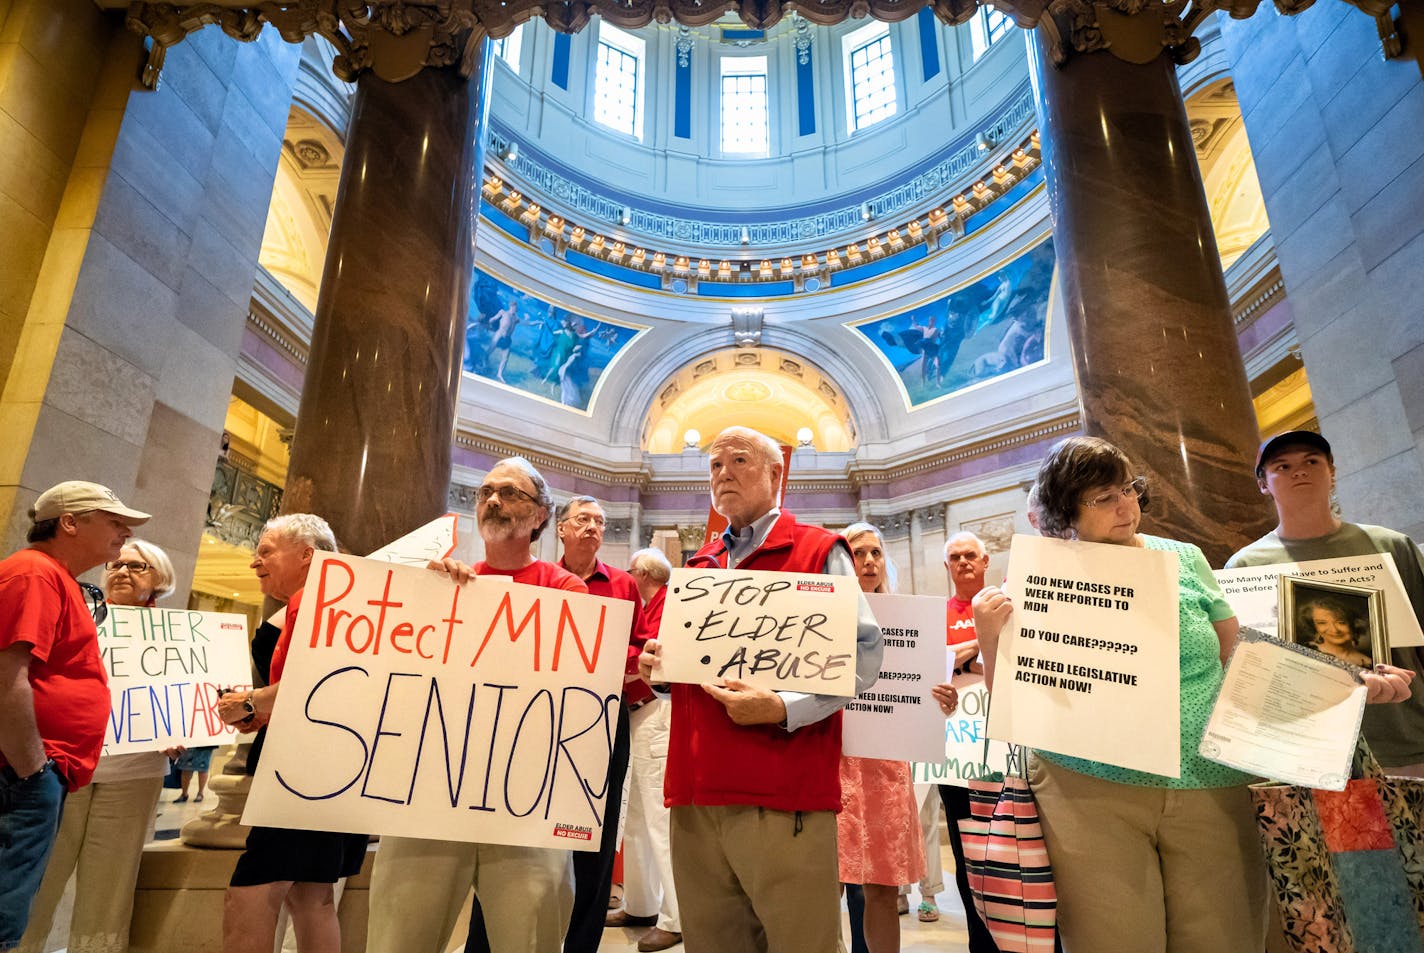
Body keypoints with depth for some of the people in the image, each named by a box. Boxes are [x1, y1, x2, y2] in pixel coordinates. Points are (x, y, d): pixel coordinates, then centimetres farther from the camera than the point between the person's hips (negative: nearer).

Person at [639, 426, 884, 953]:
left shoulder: (819, 550, -1)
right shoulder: (698, 565, 17)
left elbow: (862, 654, -9)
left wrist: (783, 709, -20)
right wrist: (654, 664, 4)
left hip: (784, 797, -5)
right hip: (695, 794, 6)